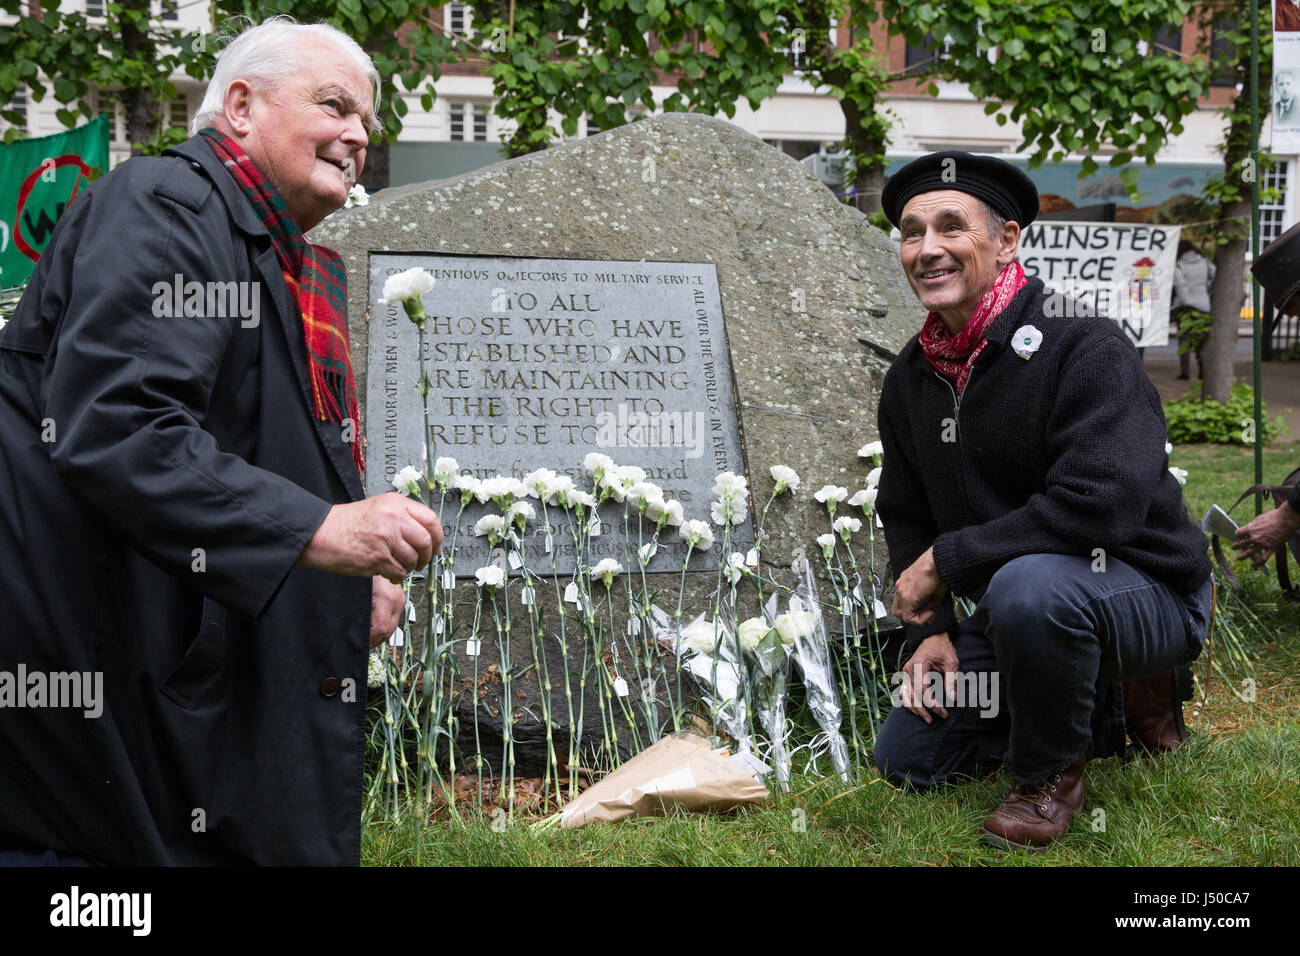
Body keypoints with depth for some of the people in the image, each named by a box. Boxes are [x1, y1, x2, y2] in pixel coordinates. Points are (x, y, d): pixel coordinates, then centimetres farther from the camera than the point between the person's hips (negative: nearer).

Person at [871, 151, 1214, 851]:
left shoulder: (1083, 347, -22)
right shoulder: (909, 378, 2)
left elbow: (1102, 505, -34)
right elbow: (907, 518, 11)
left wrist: (948, 560, -26)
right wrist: (929, 629, -3)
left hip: (1143, 591, -8)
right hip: (1008, 603, 8)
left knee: (1028, 586, -41)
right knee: (906, 759, 7)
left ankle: (1049, 775, -11)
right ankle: (1114, 705, 20)